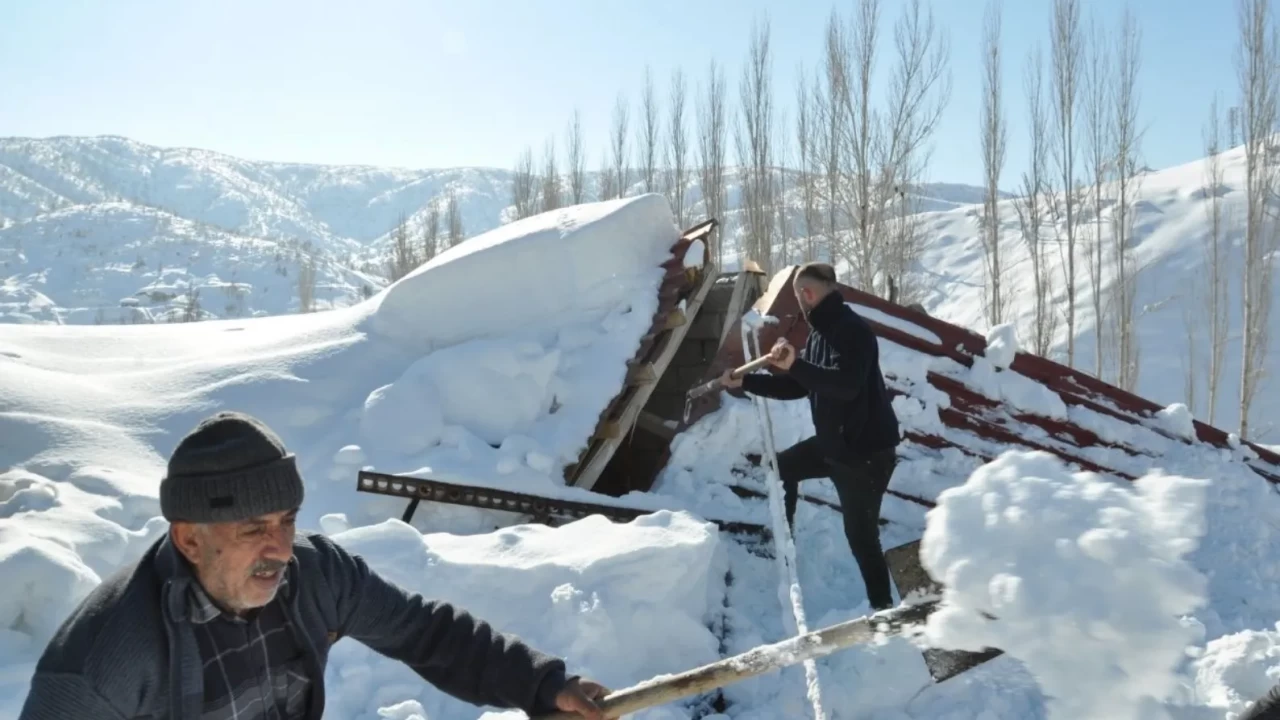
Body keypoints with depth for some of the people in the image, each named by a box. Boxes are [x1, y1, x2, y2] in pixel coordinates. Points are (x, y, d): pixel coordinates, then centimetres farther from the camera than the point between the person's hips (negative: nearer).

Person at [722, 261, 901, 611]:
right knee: (783, 467, 23)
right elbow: (797, 387, 15)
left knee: (860, 534, -4)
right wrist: (745, 382, 13)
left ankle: (882, 606, 9)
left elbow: (846, 386, -35)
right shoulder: (820, 333, 8)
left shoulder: (853, 330, -20)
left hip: (867, 449, -10)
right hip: (833, 442, 10)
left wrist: (795, 364, -41)